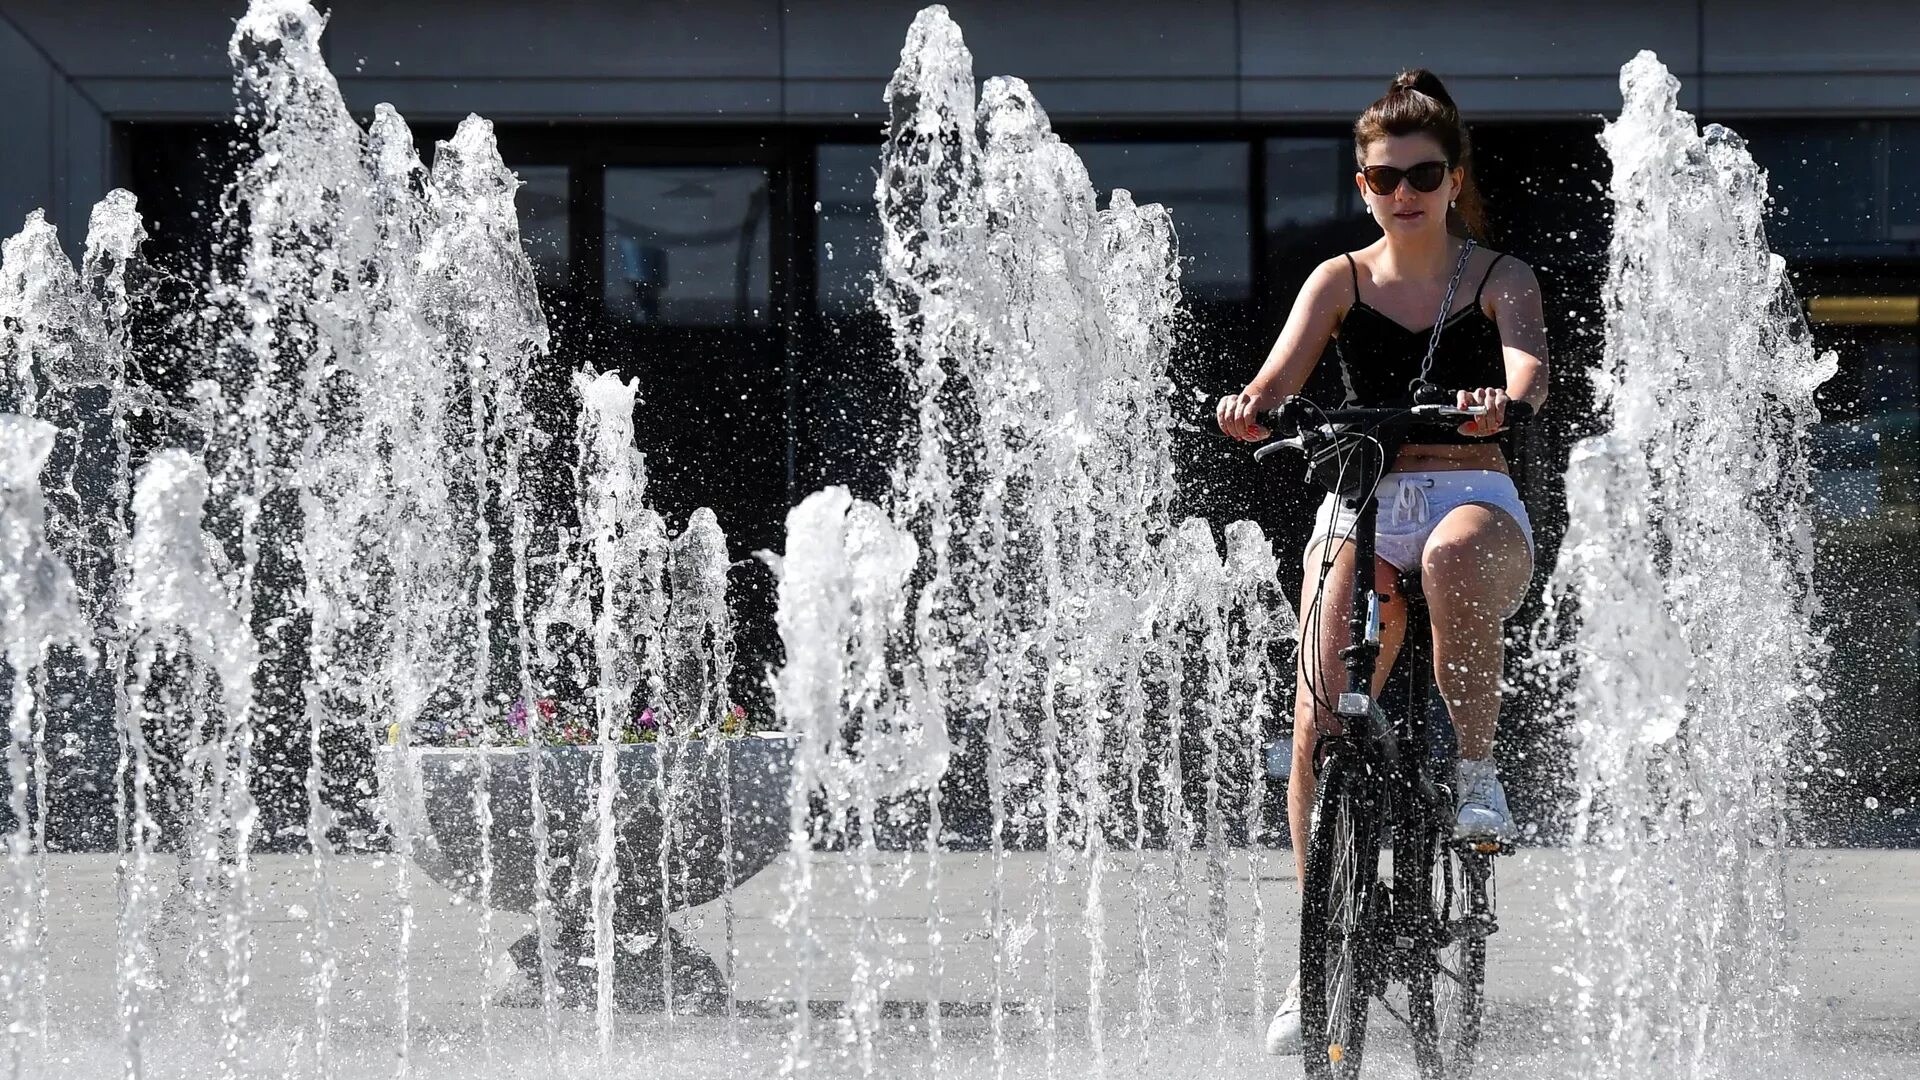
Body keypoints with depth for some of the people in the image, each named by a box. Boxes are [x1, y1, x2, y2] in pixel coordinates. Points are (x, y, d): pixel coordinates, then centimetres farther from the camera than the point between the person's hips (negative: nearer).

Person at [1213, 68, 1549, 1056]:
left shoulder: (1497, 279, 7)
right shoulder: (1341, 281, 12)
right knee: (1321, 715, -18)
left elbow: (1529, 359, -13)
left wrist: (1507, 399, -37)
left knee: (1453, 557, -41)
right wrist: (1250, 407, -29)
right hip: (1362, 503, 2)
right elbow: (1286, 367, -5)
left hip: (1475, 499, -2)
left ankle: (1476, 772, -26)